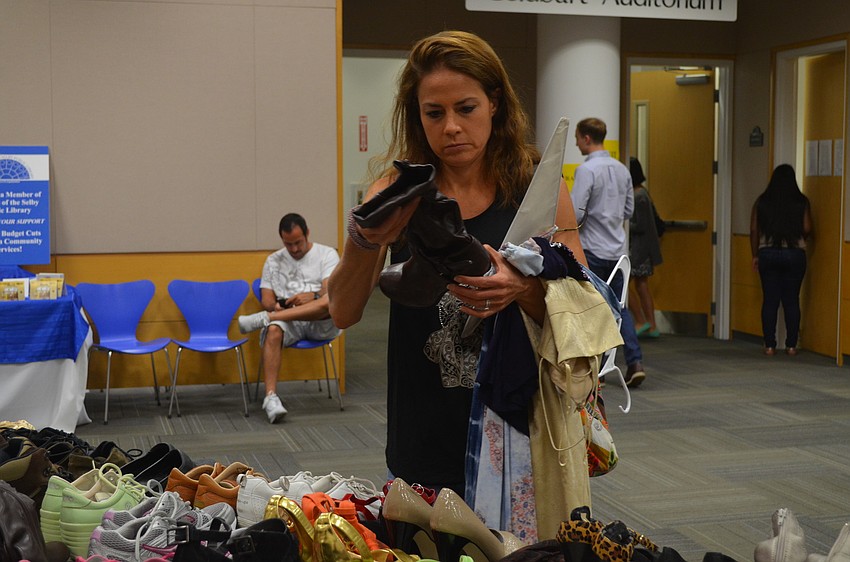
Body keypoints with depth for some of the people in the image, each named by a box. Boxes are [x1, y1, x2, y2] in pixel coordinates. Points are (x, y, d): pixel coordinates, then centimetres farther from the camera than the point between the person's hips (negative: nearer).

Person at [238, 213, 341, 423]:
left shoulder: (327, 254, 9)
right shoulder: (273, 260, 18)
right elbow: (267, 299, 11)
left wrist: (312, 296, -28)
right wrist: (277, 306, -13)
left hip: (321, 324, -2)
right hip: (288, 321, 2)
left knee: (331, 301, -37)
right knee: (274, 330, -35)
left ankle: (264, 318, -33)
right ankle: (271, 397, -40)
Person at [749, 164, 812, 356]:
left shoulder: (762, 201, 1)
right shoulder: (801, 202, -2)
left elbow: (754, 230, 0)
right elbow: (807, 229, -6)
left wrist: (755, 255, 7)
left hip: (768, 254, 1)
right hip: (794, 254, -1)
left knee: (770, 301, 4)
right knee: (792, 301, 6)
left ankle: (769, 345, 4)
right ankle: (791, 345, 8)